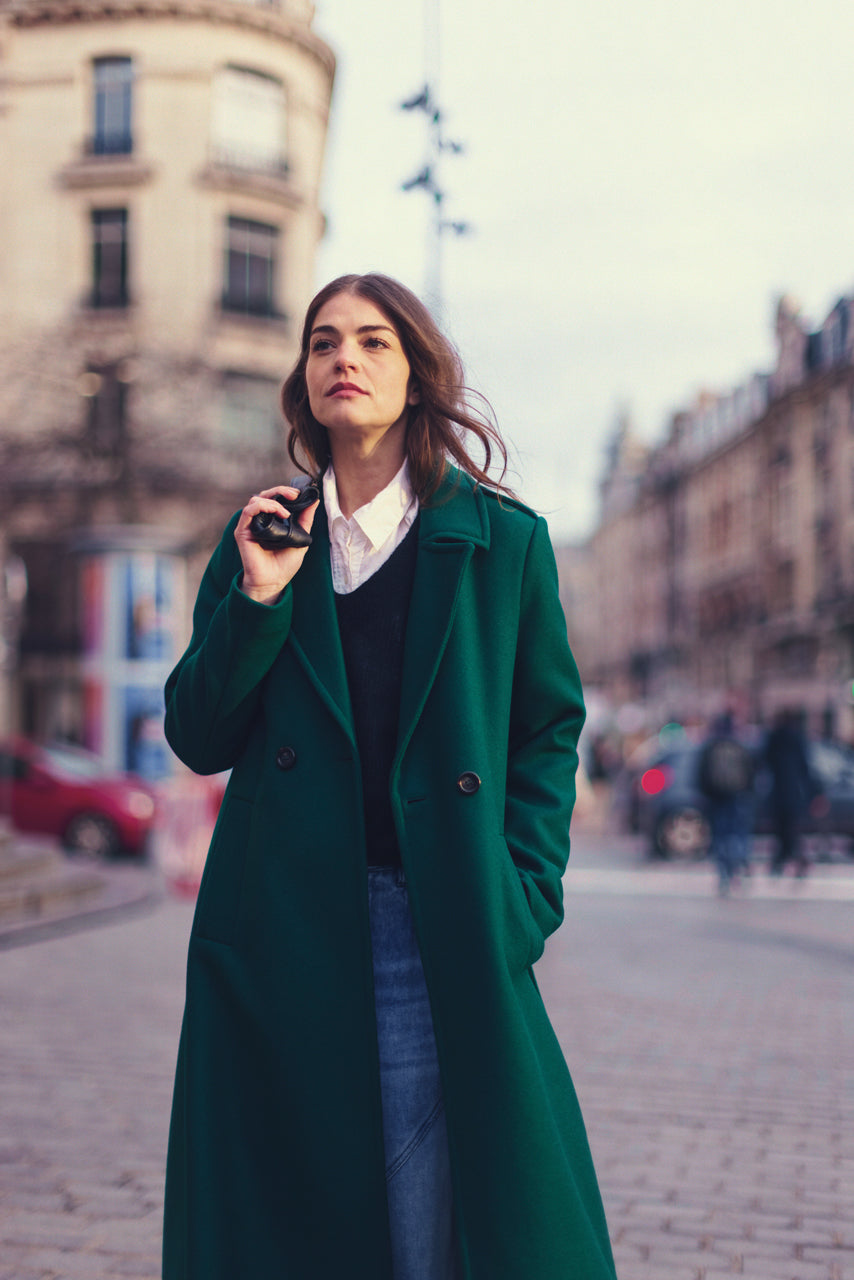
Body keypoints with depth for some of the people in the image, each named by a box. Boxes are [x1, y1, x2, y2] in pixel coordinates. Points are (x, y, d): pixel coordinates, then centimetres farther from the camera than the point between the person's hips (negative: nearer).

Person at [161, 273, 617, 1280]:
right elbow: (197, 738, 6)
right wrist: (258, 598, -8)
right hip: (281, 940, 2)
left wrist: (523, 903, -4)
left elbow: (549, 731, 6)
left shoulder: (504, 540, 4)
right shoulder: (261, 541, 10)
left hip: (441, 940, -2)